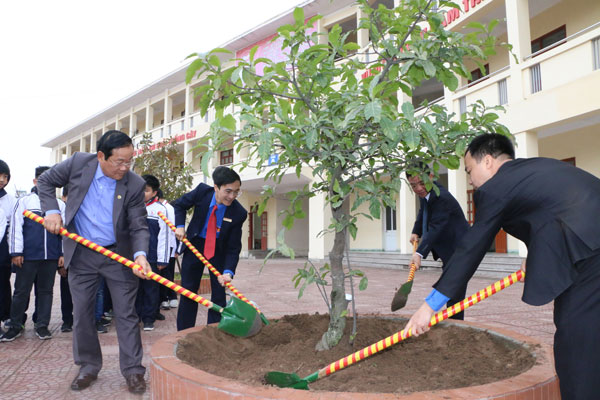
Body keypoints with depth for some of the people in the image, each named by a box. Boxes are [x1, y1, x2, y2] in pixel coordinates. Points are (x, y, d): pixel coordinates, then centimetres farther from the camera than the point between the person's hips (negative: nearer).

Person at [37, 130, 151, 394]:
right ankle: (88, 366, 29)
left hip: (119, 255, -2)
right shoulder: (78, 163, -10)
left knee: (126, 314, 2)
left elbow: (139, 226, -13)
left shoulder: (135, 185, -15)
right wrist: (51, 211, -8)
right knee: (81, 313, 11)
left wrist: (140, 254, -31)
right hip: (81, 254, 2)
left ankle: (133, 370, 14)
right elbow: (46, 181, 7)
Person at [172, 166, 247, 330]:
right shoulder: (202, 191, -23)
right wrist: (180, 226, -16)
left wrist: (228, 271, -33)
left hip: (219, 249, -1)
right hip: (195, 244, 1)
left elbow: (234, 247, -20)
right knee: (188, 291, 7)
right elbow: (179, 205, -2)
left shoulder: (239, 213, -26)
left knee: (219, 293, 0)